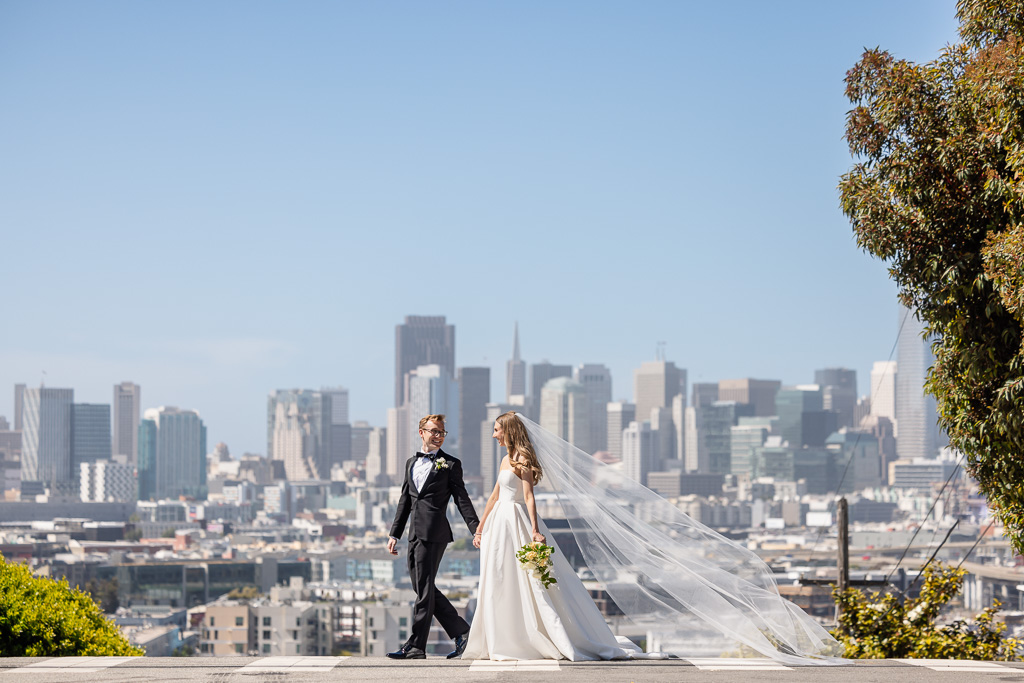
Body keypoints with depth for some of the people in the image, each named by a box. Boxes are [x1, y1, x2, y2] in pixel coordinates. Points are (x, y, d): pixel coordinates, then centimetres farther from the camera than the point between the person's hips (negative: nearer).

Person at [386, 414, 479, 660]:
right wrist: (395, 534, 16)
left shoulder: (450, 464, 2)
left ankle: (415, 646, -3)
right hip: (415, 534, 7)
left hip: (434, 532, -7)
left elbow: (462, 499, -2)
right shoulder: (411, 463, 19)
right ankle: (461, 633, 18)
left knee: (424, 588, -6)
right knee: (423, 588, 9)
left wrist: (477, 530, -10)